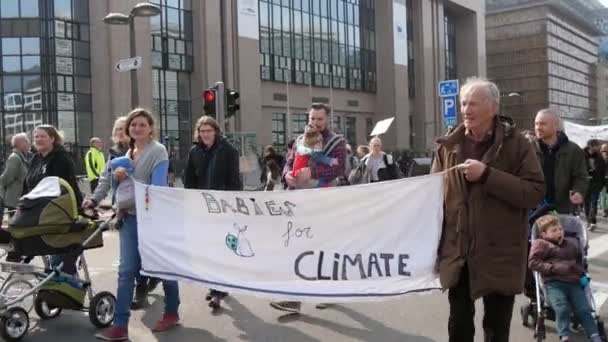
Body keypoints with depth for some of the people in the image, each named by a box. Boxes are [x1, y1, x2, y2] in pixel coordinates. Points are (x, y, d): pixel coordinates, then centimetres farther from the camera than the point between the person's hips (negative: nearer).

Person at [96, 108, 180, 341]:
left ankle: (171, 313, 25)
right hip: (130, 216, 6)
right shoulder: (128, 153, 14)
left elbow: (158, 186, -18)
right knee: (126, 270, -1)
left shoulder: (158, 151, -8)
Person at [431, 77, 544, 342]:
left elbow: (535, 193, -14)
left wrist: (487, 175, -22)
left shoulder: (516, 144, -6)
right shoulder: (448, 145, 4)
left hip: (499, 254, -3)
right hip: (458, 253, 3)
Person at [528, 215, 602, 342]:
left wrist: (582, 275, 15)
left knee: (584, 309, -7)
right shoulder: (541, 244, 6)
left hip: (574, 282, 5)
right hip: (554, 283, -4)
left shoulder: (572, 243, 22)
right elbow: (533, 262, -5)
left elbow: (579, 261, 34)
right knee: (562, 308, -24)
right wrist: (553, 268, -13)